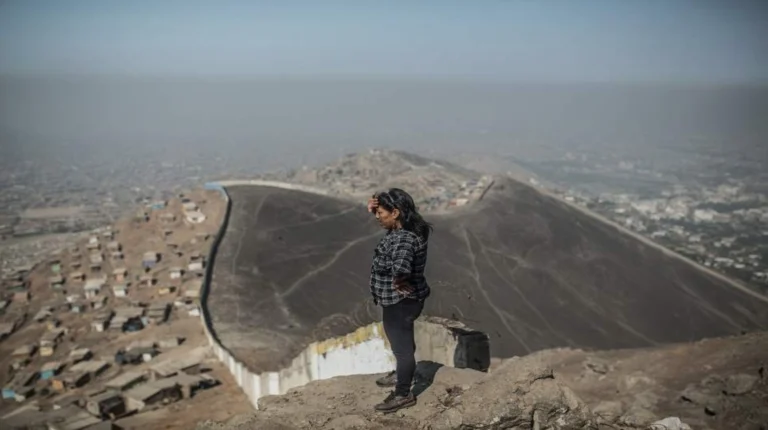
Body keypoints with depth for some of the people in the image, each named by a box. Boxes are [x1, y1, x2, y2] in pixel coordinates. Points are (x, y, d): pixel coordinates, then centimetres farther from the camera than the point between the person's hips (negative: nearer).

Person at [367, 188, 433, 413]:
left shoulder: (404, 239, -31)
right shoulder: (401, 228, -1)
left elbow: (401, 267, -50)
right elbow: (384, 212, 19)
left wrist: (398, 281, -30)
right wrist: (374, 205, -2)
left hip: (400, 302, -10)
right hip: (399, 300, 10)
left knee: (401, 344, 7)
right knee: (400, 340, 29)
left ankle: (403, 395, 24)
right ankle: (401, 374, 51)